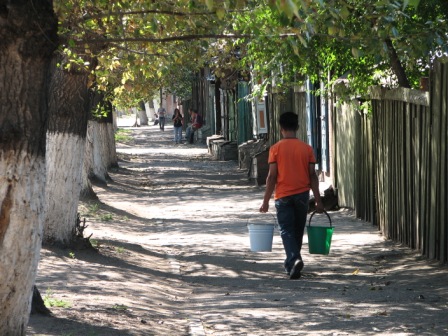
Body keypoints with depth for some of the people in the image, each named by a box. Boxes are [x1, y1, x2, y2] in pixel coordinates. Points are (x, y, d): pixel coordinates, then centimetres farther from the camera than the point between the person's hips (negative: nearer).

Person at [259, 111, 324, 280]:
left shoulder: (276, 149, -7)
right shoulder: (307, 148, 0)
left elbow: (272, 176, -8)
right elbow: (312, 175, -1)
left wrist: (266, 201, -2)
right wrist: (318, 200, 4)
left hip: (283, 196, -3)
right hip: (302, 195, 3)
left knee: (286, 230, -1)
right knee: (297, 231, 16)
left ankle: (294, 260, -23)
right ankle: (291, 263, 28)